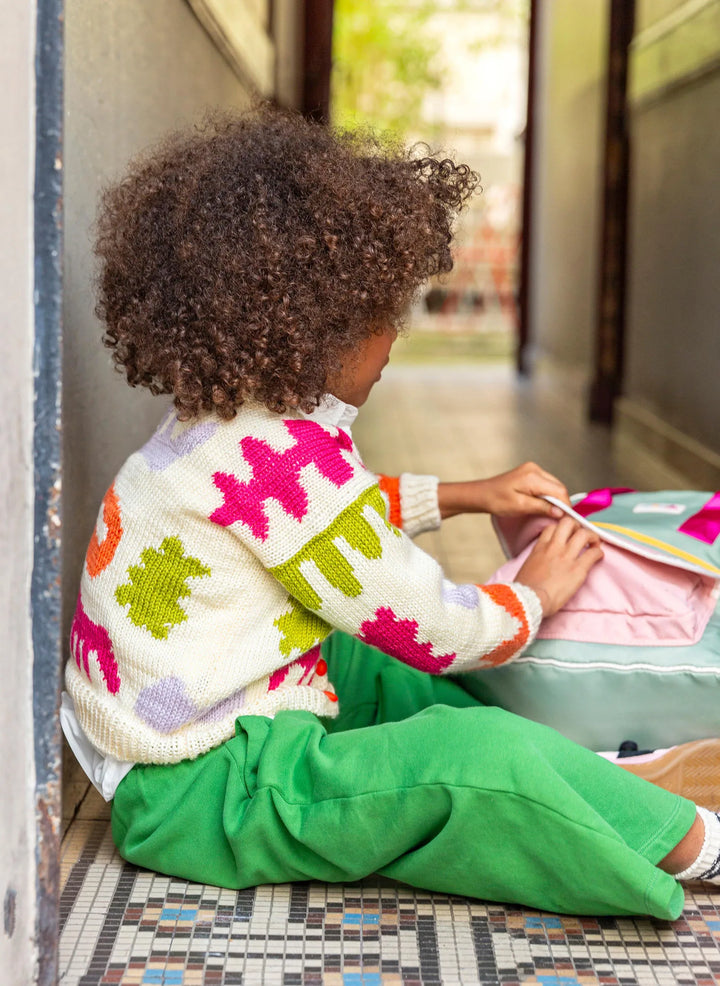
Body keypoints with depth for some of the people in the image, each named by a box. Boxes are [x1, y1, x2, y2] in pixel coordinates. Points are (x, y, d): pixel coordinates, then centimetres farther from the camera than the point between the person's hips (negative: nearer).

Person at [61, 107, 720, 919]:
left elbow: (342, 508, 31)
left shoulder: (224, 423, 8)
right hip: (200, 793, -11)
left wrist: (464, 495, 27)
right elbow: (426, 627, -15)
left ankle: (583, 773, 15)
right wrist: (533, 595, 4)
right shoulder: (282, 454, -24)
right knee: (473, 757, -26)